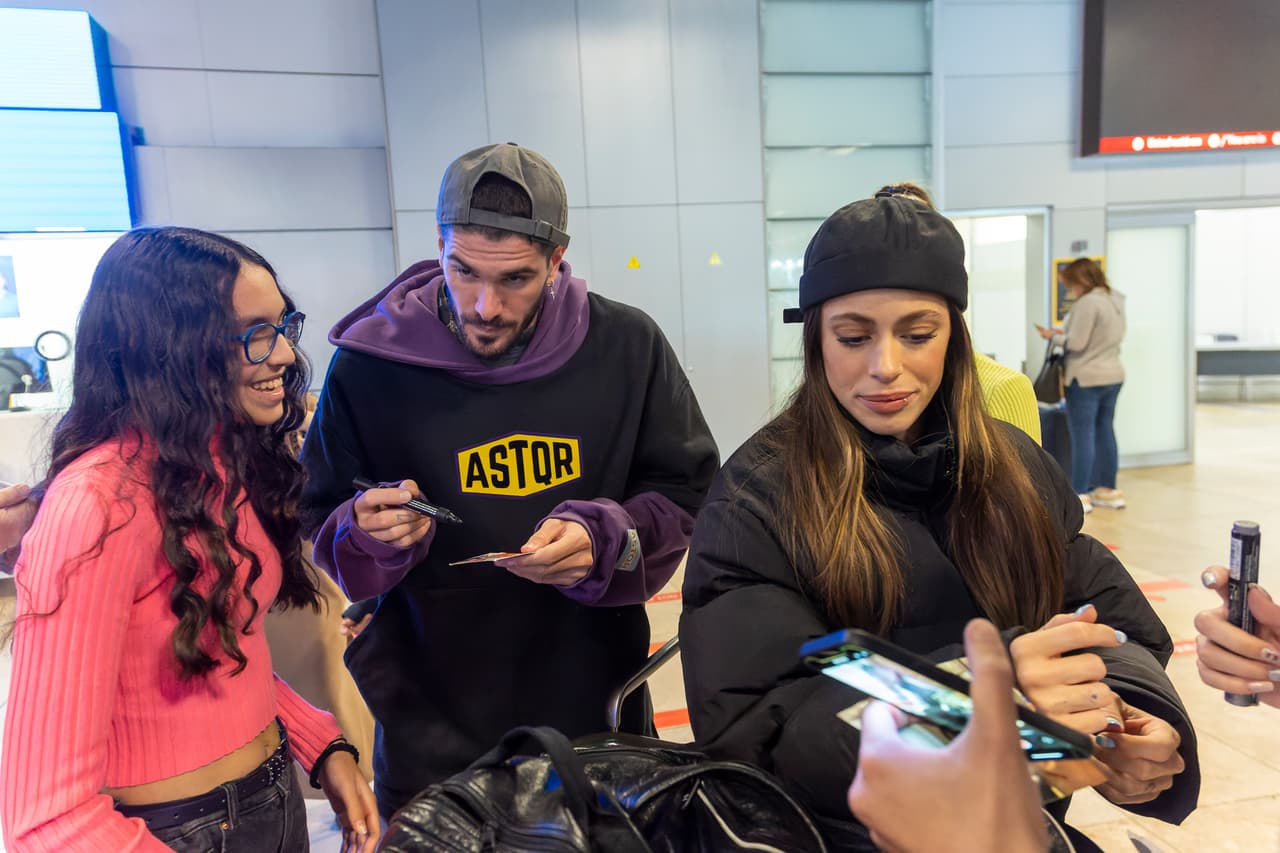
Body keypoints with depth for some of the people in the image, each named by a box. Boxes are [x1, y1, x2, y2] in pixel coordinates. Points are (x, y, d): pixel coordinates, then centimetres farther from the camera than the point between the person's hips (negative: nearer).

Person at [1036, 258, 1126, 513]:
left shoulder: (1087, 303, -17)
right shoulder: (1115, 299, 12)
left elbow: (1076, 343, -18)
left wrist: (1053, 336, -1)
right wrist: (1062, 332, 10)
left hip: (1086, 378, -9)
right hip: (1113, 375, 9)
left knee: (1082, 435, -4)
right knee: (1105, 432, 14)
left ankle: (1080, 495, -1)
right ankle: (1108, 490, 21)